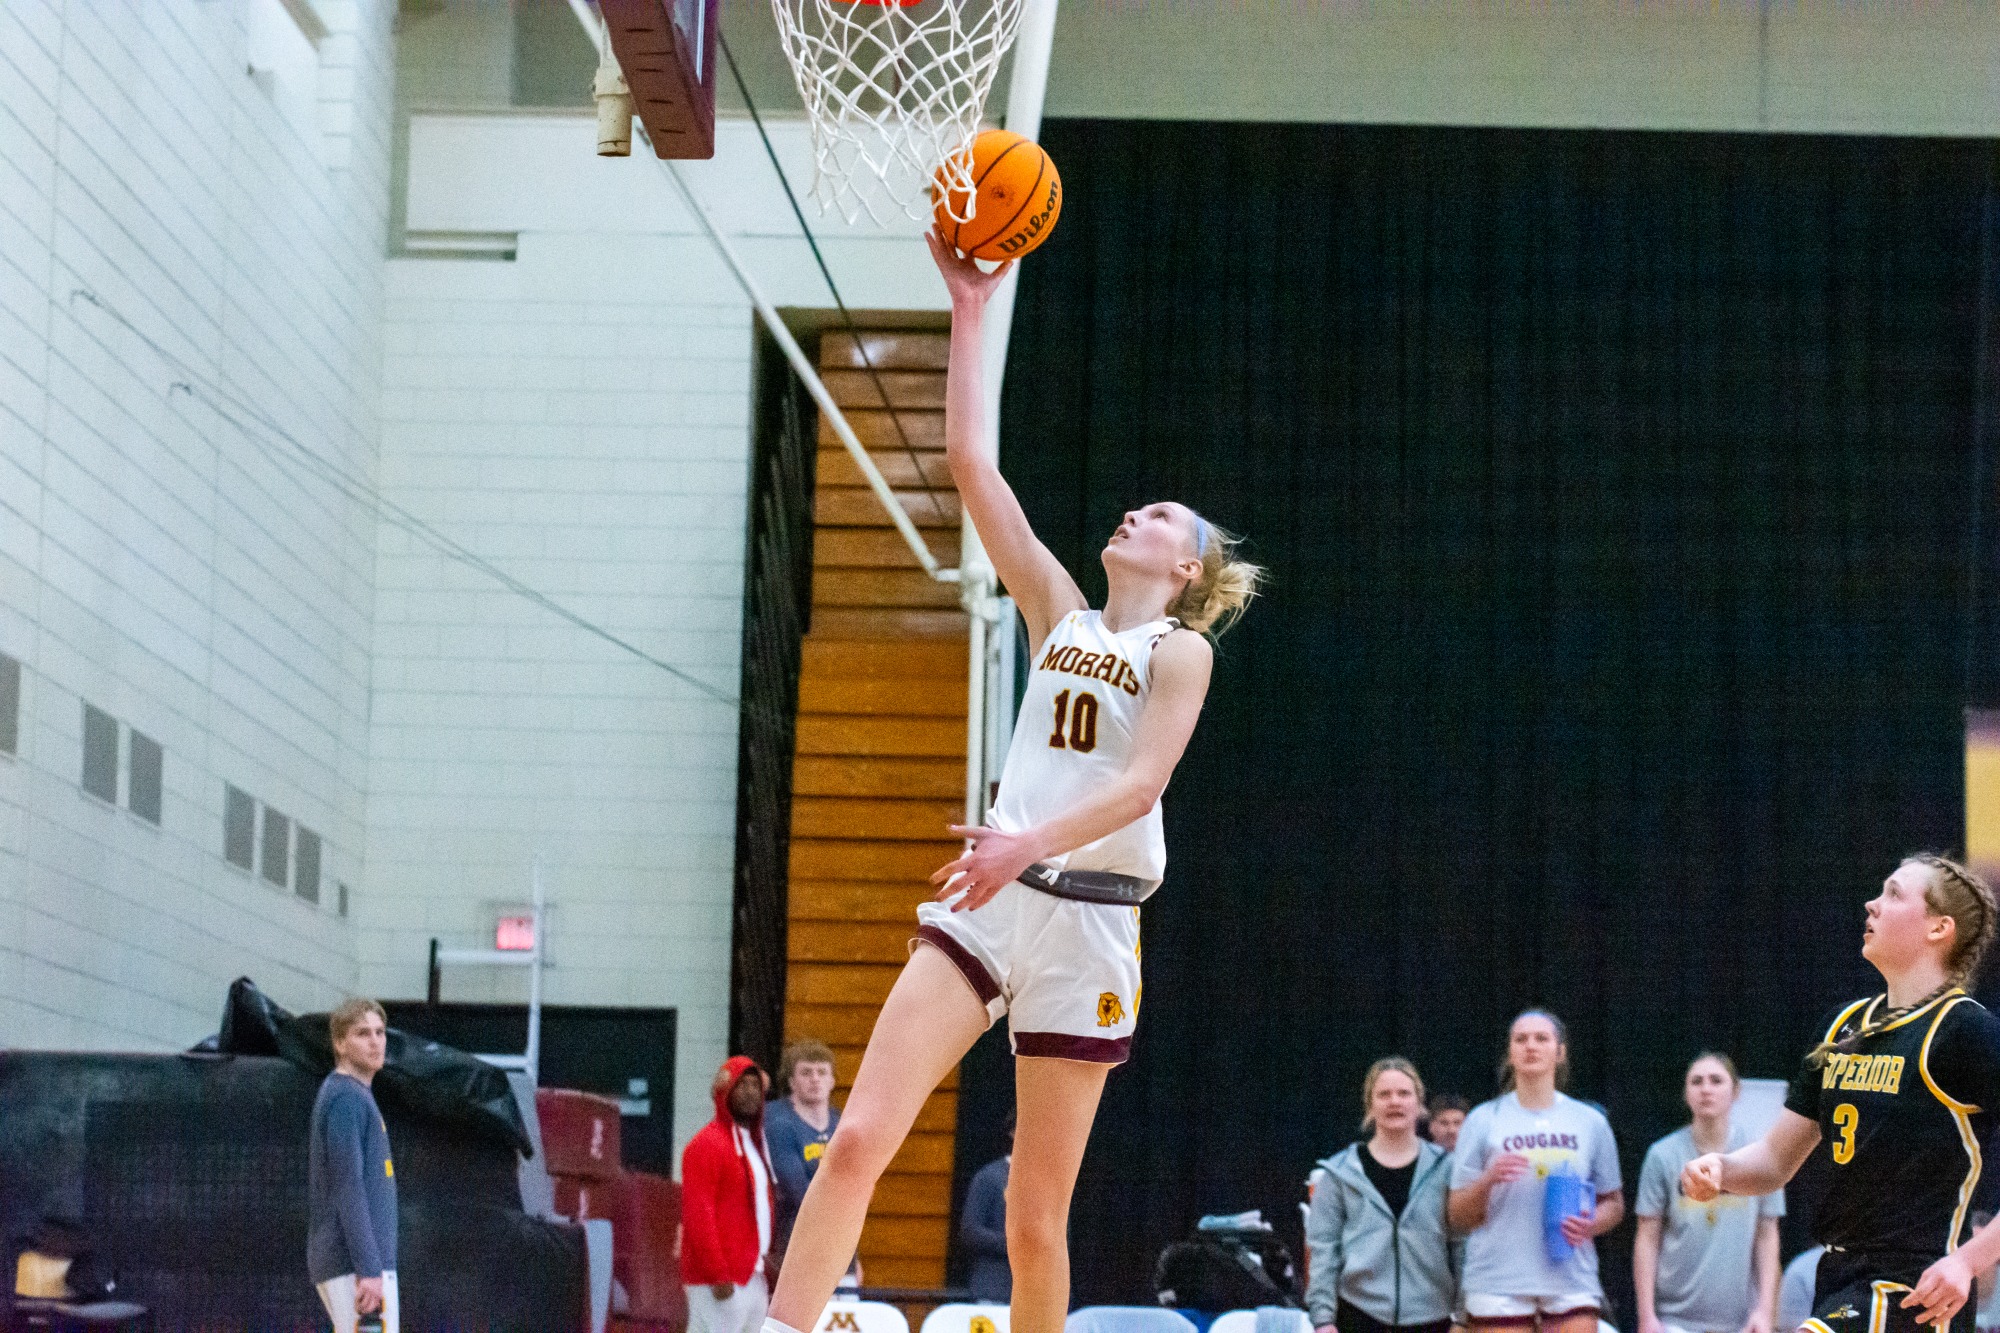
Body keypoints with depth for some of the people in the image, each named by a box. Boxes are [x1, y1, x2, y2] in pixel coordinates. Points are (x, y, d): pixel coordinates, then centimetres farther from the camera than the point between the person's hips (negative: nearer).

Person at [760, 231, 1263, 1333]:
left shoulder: (1181, 649, 4)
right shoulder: (1059, 614, 16)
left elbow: (1143, 781, -12)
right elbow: (970, 465, 13)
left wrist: (1035, 841, -28)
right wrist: (970, 309, 11)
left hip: (1087, 921, -3)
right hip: (987, 903, 4)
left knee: (1035, 1220, 1)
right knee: (859, 1137, -14)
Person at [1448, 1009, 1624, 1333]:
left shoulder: (1590, 1122, 12)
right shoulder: (1483, 1121, 7)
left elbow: (1614, 1203, 16)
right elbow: (1458, 1216, 5)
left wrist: (1591, 1224, -6)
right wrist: (1488, 1180, -15)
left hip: (1572, 1280, 1)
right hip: (1498, 1281, -1)